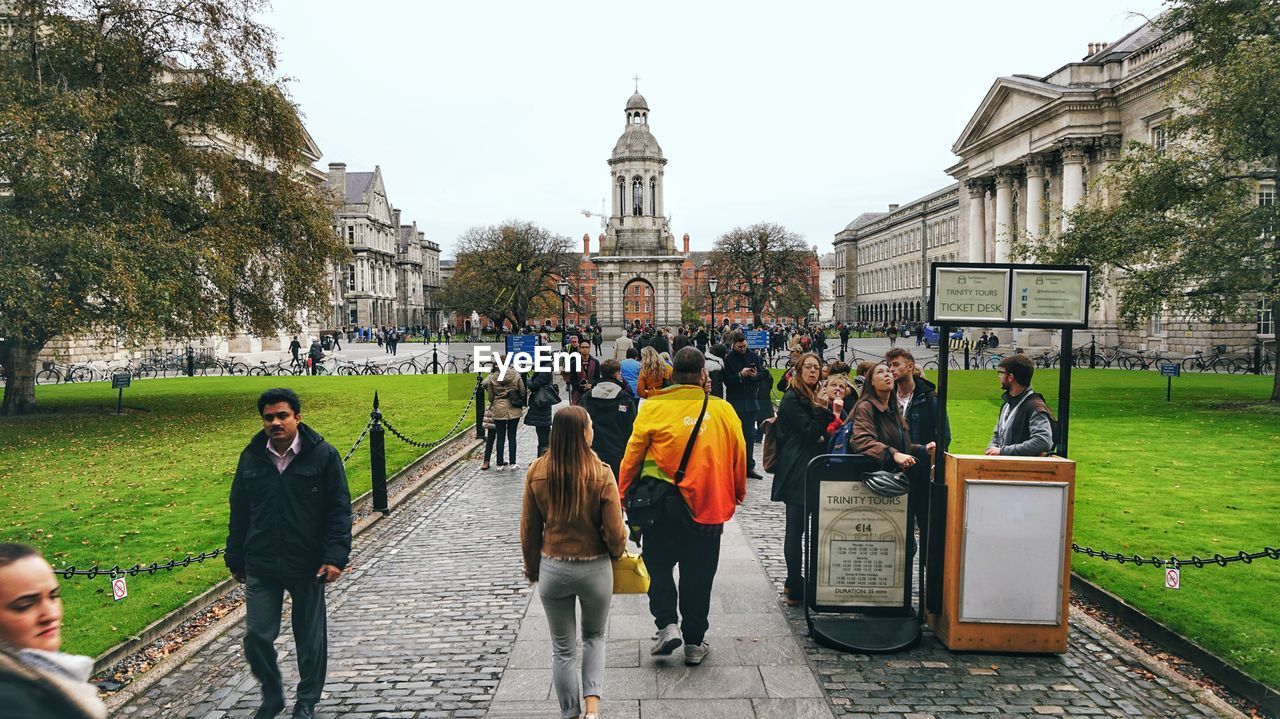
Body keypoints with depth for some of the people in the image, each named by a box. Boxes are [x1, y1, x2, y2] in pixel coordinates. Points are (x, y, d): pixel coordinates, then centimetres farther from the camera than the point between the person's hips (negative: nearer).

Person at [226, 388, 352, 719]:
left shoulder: (323, 455, -8)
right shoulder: (251, 457, 3)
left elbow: (339, 511, -7)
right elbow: (239, 513, 11)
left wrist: (335, 556, -15)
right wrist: (236, 560, 11)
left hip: (308, 567, -2)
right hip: (261, 567, 3)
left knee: (310, 639, 11)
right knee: (257, 636, 4)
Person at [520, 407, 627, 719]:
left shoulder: (537, 472, -10)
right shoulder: (601, 474, -17)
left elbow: (529, 529, -1)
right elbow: (615, 533, -13)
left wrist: (532, 567, 14)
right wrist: (617, 553, 9)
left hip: (553, 569, 1)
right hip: (595, 569, -1)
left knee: (562, 649, 17)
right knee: (594, 638, 23)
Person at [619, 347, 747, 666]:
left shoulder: (653, 408, -9)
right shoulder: (723, 410, -4)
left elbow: (632, 456, -4)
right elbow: (739, 458, 4)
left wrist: (623, 495, 10)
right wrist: (738, 495, 21)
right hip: (708, 507, 1)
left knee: (659, 567, 18)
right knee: (698, 576, 13)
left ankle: (667, 624, 5)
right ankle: (694, 643, 22)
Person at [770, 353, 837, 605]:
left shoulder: (814, 396, 16)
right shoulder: (792, 399, -10)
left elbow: (823, 431, 17)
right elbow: (810, 431, -15)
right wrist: (823, 409, -15)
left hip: (810, 470, 9)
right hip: (796, 473, -9)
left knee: (797, 528, 14)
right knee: (796, 529, -5)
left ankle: (794, 581, 24)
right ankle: (796, 589, -1)